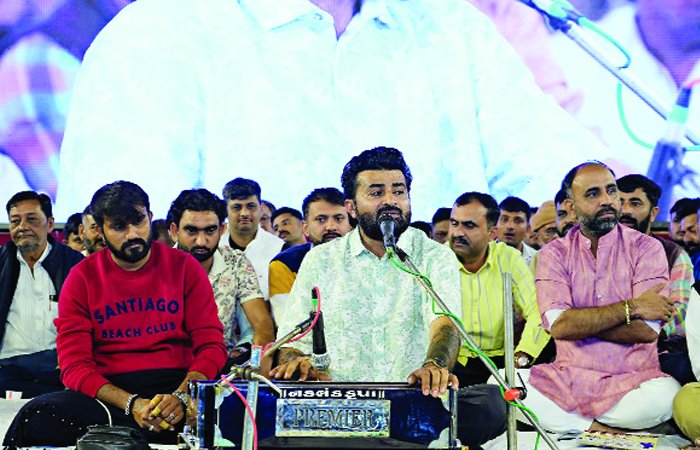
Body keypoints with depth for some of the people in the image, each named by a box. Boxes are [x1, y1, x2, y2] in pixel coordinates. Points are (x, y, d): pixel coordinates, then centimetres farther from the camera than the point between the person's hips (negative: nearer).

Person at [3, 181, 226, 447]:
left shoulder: (183, 266, 7)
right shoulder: (82, 278, 5)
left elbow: (211, 345, 2)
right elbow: (74, 364, -3)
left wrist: (181, 396, -20)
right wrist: (131, 404, -21)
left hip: (177, 383, 1)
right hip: (108, 391, 0)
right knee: (37, 416, -31)